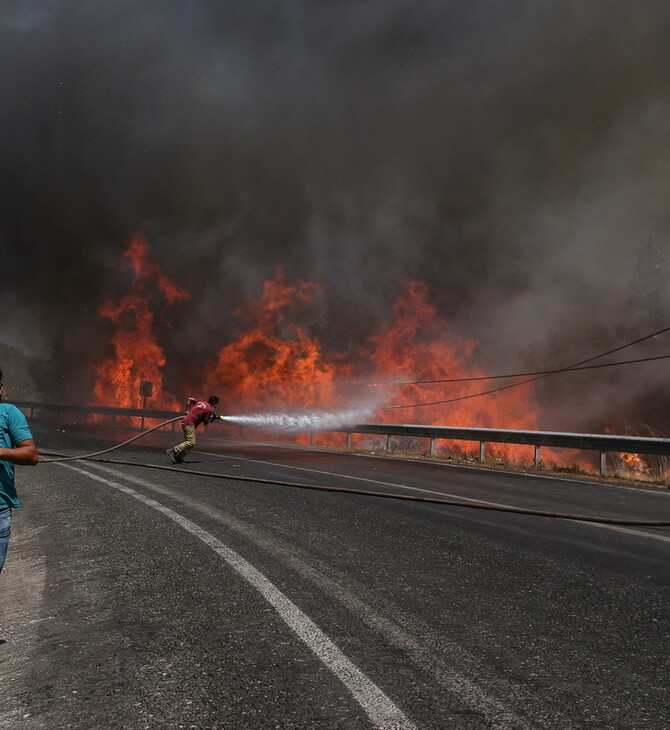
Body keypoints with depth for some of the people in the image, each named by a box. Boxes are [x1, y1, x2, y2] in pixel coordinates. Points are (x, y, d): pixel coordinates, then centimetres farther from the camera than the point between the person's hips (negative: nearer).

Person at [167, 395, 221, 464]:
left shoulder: (201, 402, 16)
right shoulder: (209, 410, -6)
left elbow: (190, 399, 23)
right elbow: (205, 423, -4)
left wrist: (187, 411, 26)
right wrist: (212, 417, 12)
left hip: (185, 421, 10)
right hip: (189, 424, -10)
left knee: (188, 441, 12)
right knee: (191, 442, -14)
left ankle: (179, 458, 4)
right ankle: (173, 451, -19)